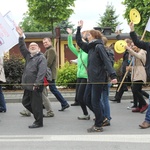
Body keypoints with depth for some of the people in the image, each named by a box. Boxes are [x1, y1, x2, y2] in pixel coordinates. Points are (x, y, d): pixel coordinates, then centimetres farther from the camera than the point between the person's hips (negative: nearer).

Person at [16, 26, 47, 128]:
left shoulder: (41, 57, -8)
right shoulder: (28, 56, 16)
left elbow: (42, 71, -19)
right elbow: (22, 48, 14)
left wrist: (37, 83, -26)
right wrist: (21, 36, 2)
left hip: (36, 86, -9)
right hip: (28, 86, 9)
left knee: (36, 104, -3)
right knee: (25, 102, 17)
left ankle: (39, 122, 10)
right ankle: (38, 116, 31)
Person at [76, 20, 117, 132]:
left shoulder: (99, 46, -12)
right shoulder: (90, 47, 12)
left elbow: (107, 61, -20)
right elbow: (79, 42, 25)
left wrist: (113, 75, -28)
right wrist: (79, 28, 21)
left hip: (99, 79, -9)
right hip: (91, 79, 9)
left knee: (95, 102, -3)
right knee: (87, 99, 12)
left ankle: (98, 126, 7)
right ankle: (101, 117, 24)